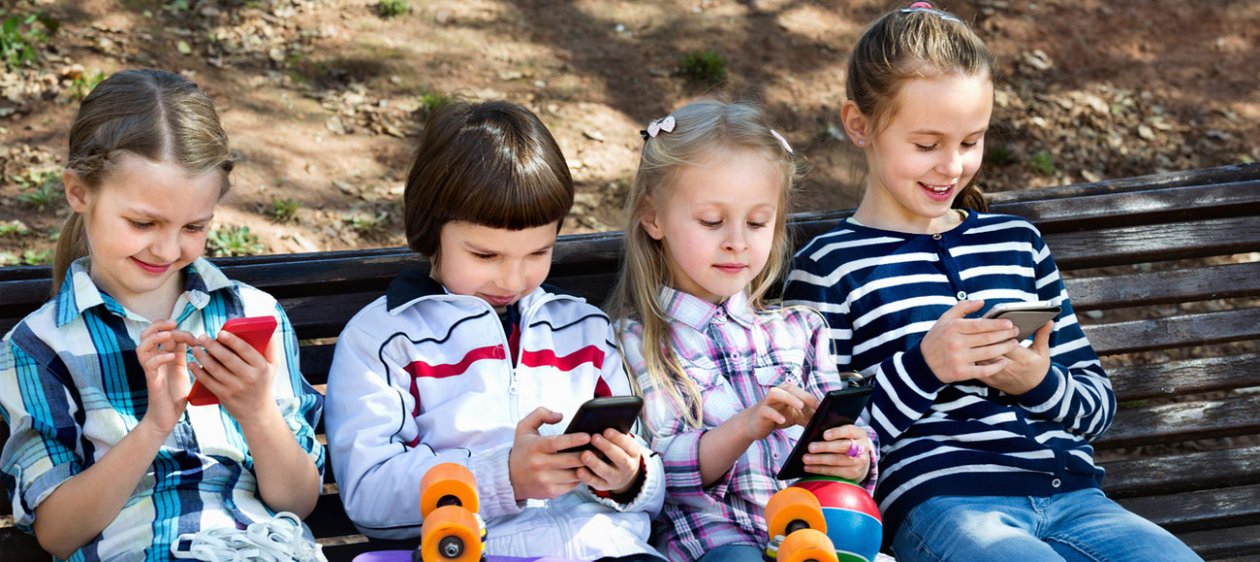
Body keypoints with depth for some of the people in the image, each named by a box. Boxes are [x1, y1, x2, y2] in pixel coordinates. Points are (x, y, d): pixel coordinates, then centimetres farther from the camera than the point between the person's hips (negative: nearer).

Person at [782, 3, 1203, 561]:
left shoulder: (1017, 241, 21)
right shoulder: (829, 268, 4)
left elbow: (1098, 405, 22)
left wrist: (1040, 382, 0)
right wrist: (922, 366, -13)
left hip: (1072, 494, 6)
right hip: (939, 504, -6)